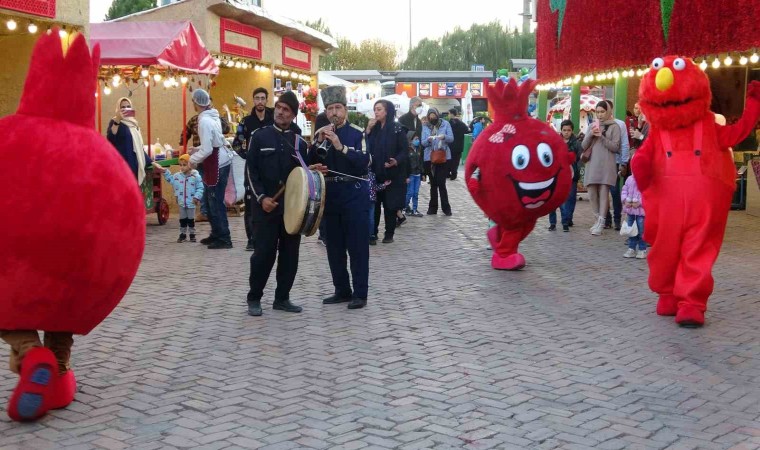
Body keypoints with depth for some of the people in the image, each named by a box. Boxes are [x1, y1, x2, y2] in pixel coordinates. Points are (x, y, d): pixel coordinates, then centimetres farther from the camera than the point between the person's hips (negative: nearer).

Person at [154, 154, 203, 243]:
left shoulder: (196, 176, -12)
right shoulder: (177, 176, 1)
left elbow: (200, 188, -9)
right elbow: (170, 180, 18)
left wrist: (197, 197, -17)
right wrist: (165, 172, 10)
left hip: (191, 203, -3)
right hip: (181, 202, 3)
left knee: (191, 219, 8)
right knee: (182, 219, 11)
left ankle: (192, 234, 19)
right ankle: (182, 234, 20)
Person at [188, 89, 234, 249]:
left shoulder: (204, 121, -19)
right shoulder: (212, 116, 8)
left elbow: (207, 149, -23)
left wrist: (193, 159, -8)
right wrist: (197, 151, 15)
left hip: (216, 165, -9)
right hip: (220, 162, 9)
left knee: (215, 202, -3)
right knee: (210, 199, 18)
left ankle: (223, 239, 1)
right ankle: (216, 234, 27)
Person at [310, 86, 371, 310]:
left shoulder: (357, 133, -4)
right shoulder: (321, 134, 10)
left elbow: (364, 162, -17)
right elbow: (310, 164, 3)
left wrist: (341, 147, -26)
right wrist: (318, 143, -12)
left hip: (354, 195, -5)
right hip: (329, 195, 5)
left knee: (357, 246, -2)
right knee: (334, 247, 10)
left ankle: (360, 293, 3)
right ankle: (342, 290, 20)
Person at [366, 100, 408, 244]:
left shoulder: (398, 129, -5)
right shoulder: (373, 128, 9)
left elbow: (404, 150, -8)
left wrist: (396, 161, -25)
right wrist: (368, 130, -7)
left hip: (391, 173, -4)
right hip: (374, 172, 4)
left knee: (389, 204, 3)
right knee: (374, 203, 4)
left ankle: (389, 234, 12)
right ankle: (372, 232, 12)